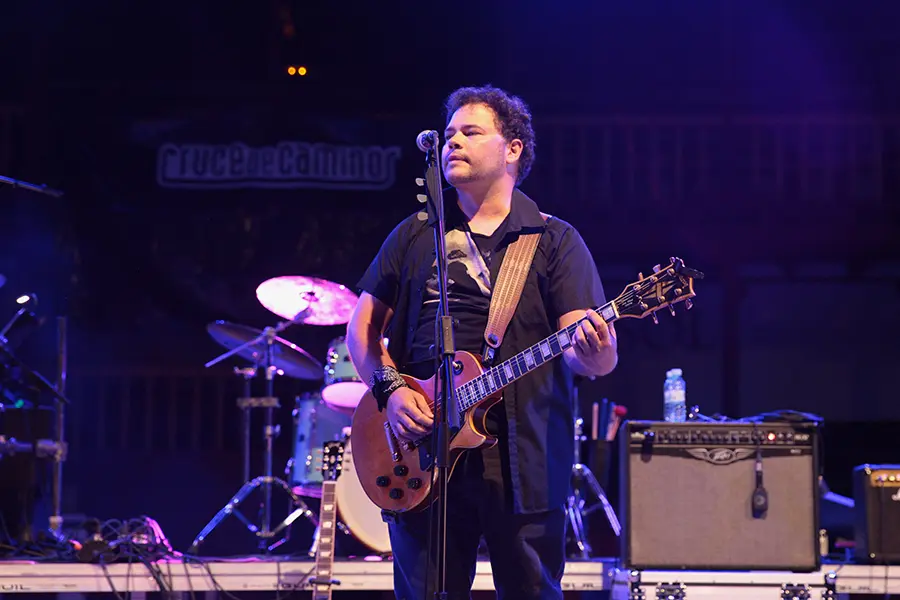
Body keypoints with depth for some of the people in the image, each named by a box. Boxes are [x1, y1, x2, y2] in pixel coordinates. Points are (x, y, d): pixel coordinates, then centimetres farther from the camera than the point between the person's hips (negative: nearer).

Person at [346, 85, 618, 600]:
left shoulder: (555, 240, 6)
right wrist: (391, 388, -4)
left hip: (523, 462, -2)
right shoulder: (415, 235, 15)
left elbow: (586, 349, -4)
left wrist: (592, 352, -28)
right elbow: (364, 324, 14)